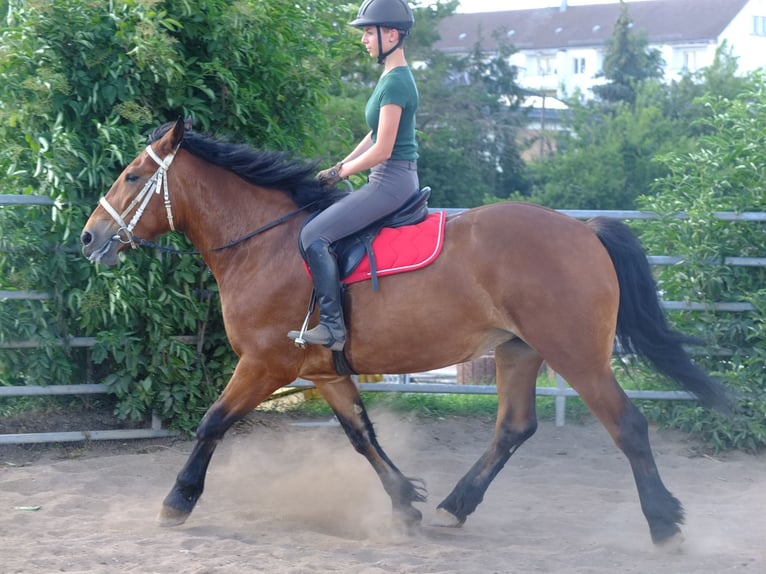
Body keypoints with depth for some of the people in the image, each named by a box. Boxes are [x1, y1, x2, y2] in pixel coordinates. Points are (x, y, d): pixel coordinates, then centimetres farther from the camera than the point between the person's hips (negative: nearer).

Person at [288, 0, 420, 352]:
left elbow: (382, 150, -19)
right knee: (324, 228, 20)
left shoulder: (395, 82, -17)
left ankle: (332, 327, -17)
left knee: (314, 234, -17)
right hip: (390, 180, 11)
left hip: (392, 181, -11)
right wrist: (338, 167, 11)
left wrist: (340, 172, -7)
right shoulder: (392, 77, 14)